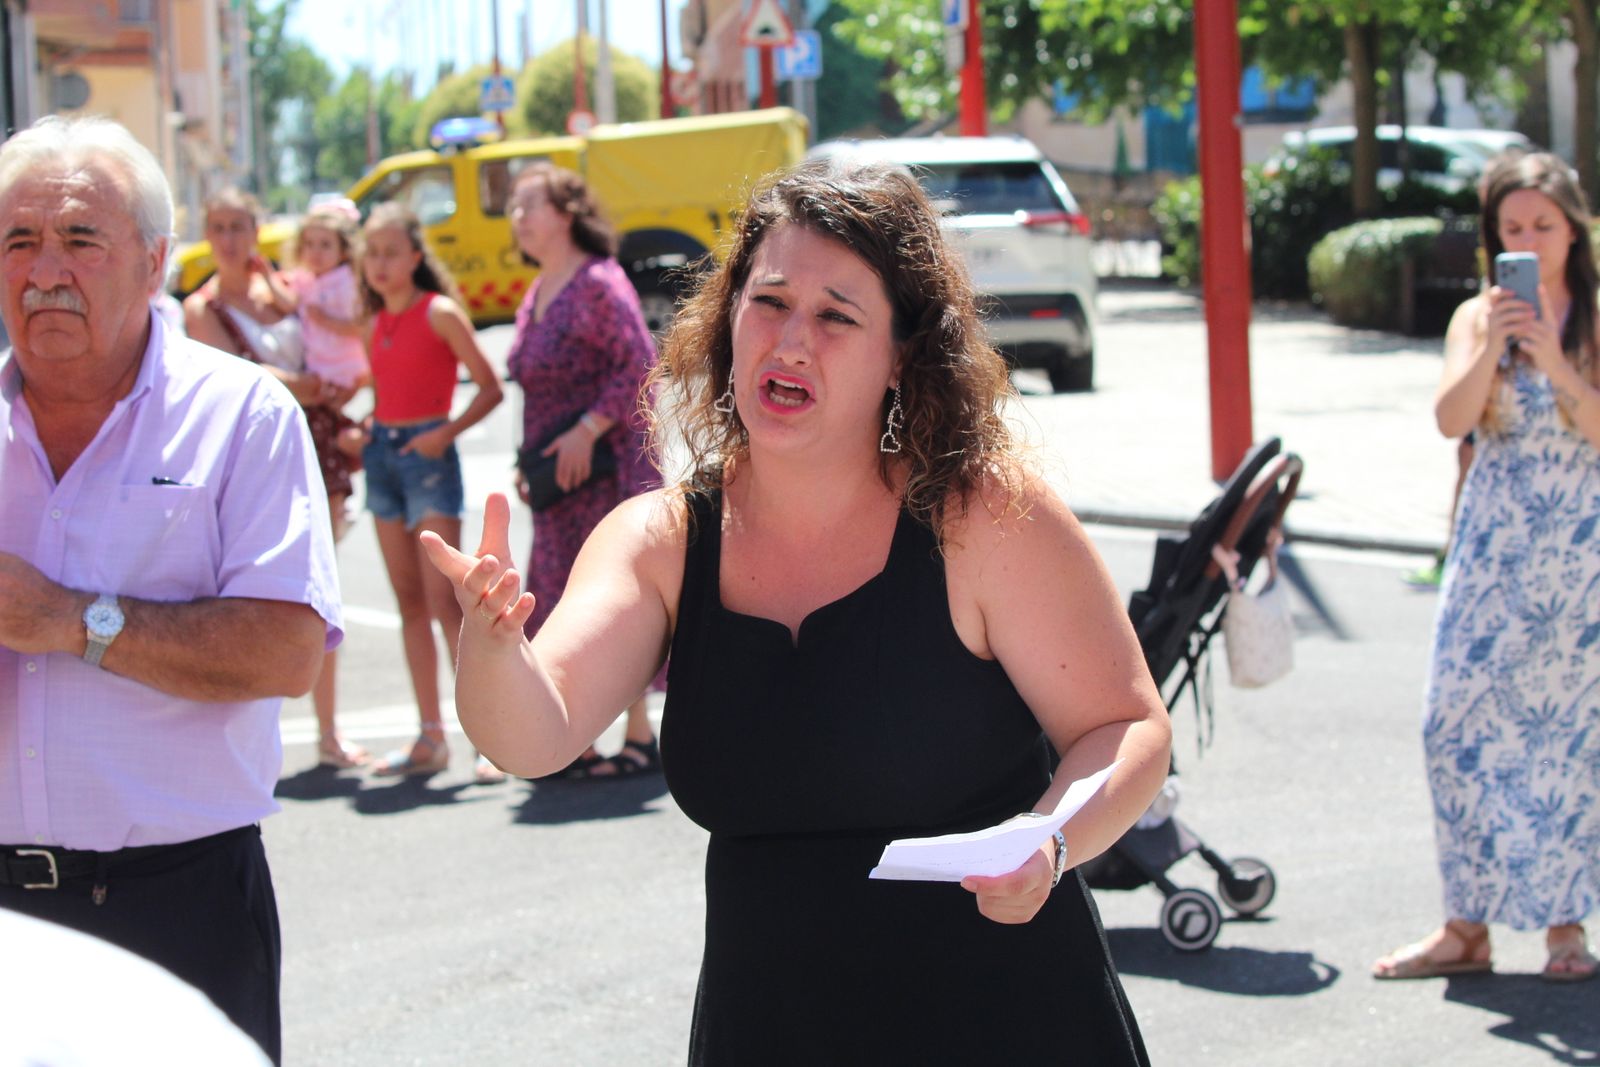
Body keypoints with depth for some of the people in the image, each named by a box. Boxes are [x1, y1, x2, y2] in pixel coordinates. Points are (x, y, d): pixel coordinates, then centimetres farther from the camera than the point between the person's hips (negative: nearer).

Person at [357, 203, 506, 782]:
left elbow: (489, 387, -9)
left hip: (428, 457, -7)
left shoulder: (439, 313, -7)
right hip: (383, 454, 7)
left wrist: (446, 432, -19)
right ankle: (430, 739, 12)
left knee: (444, 600, -13)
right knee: (410, 602, 8)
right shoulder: (377, 325, 12)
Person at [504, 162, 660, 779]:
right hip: (558, 478, 9)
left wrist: (587, 431, -21)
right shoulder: (538, 294, 16)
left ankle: (638, 737, 2)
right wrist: (528, 461, 13)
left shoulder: (597, 283, -11)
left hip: (604, 467, -9)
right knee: (560, 596, 8)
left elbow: (639, 367, -18)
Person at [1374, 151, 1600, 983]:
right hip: (1494, 547, 2)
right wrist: (1490, 349, -22)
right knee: (1460, 721, -3)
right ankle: (1467, 926, 5)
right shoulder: (1479, 318, 6)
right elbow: (1451, 419, -8)